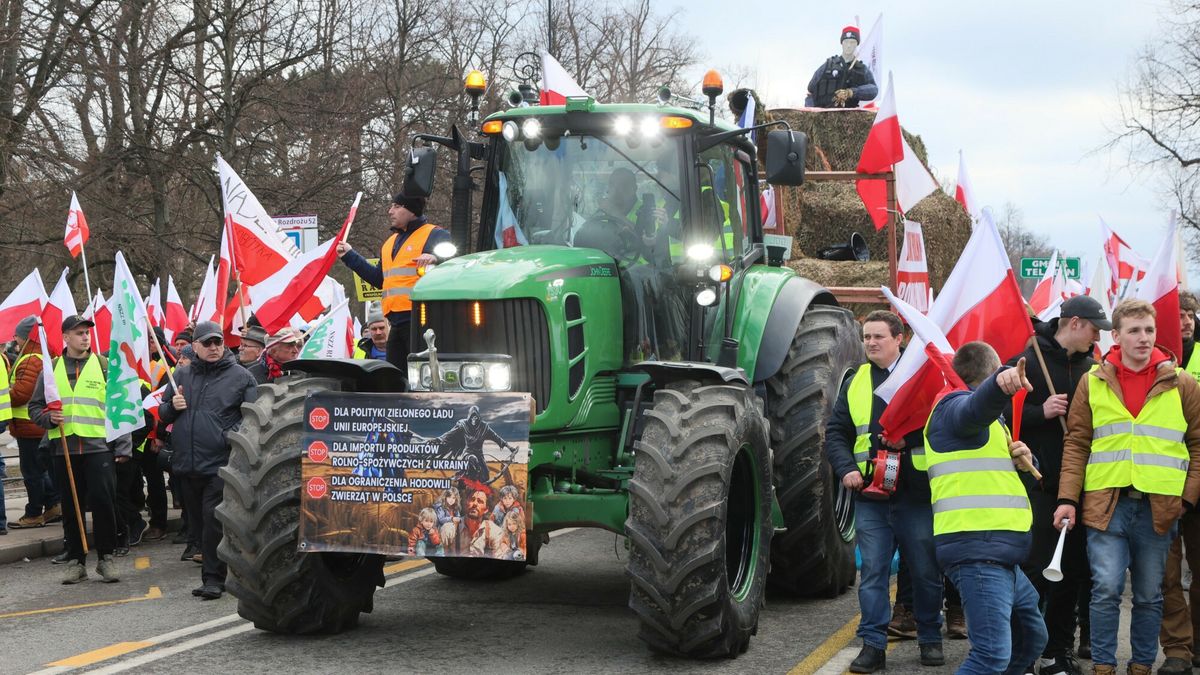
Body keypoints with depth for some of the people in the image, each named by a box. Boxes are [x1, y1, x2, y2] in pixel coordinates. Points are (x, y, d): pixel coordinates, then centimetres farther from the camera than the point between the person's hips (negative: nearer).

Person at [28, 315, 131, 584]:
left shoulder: (105, 366, 5)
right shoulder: (52, 369, 10)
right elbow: (35, 407, 14)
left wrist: (123, 447, -3)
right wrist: (48, 418, -8)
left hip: (99, 447, -2)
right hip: (64, 448, 2)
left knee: (103, 501, -6)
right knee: (71, 506, 7)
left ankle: (106, 557, 7)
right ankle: (76, 560, 16)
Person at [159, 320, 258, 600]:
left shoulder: (241, 376, 1)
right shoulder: (182, 375, 14)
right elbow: (163, 414, 21)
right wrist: (173, 406, -1)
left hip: (220, 463, -5)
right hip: (186, 462, 5)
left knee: (213, 520, -11)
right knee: (198, 521, 12)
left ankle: (213, 578, -7)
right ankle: (209, 561, 25)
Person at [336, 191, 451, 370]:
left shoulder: (435, 235, -2)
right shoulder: (390, 242, 26)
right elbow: (379, 279, 32)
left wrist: (436, 259, -32)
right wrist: (350, 256, 32)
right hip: (397, 321, 9)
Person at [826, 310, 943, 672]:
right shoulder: (855, 383, 12)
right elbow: (836, 434, 13)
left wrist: (910, 436, -18)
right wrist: (846, 469, -3)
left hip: (917, 493, -2)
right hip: (870, 495, 2)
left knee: (925, 570, 6)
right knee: (872, 571, 2)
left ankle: (930, 639, 21)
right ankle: (873, 644, 7)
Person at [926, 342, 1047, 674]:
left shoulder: (988, 423, 26)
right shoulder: (955, 407, -7)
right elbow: (977, 405, -31)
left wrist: (1022, 458, 6)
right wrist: (1002, 380, -55)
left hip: (1000, 554, 10)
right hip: (976, 550, -10)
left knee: (1031, 639, 22)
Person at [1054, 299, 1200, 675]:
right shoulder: (1093, 383, 5)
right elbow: (1076, 444, 5)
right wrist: (1068, 498, -2)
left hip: (1158, 507, 1)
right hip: (1106, 504, -1)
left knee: (1149, 595, 8)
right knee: (1106, 590, -8)